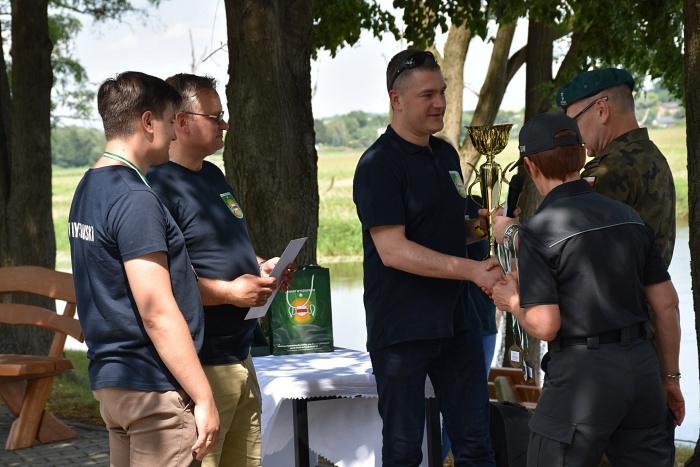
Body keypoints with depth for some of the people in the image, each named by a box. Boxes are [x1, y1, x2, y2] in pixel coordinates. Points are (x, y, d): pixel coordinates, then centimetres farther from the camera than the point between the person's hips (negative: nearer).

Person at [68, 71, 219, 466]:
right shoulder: (135, 200, -17)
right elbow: (158, 314, -21)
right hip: (153, 388, -10)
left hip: (110, 379, 10)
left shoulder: (88, 189, 12)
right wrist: (204, 399, -17)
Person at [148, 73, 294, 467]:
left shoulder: (214, 176, 16)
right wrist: (229, 291, -22)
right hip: (200, 368, -10)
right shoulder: (159, 187, -15)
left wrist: (261, 269, 9)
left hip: (239, 357, 10)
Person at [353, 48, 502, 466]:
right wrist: (471, 270, -26)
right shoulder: (379, 165, -12)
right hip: (402, 329, -7)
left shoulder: (447, 154, 12)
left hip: (457, 320, 7)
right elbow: (393, 250, -21)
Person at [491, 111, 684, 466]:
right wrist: (670, 376, 19)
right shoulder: (628, 217, 9)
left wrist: (512, 301, 5)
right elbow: (666, 305, 10)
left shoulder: (538, 231, -10)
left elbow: (545, 326, -15)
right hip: (642, 367, 6)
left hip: (582, 372, -6)